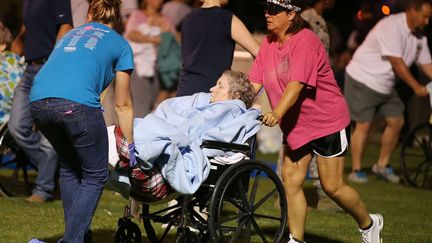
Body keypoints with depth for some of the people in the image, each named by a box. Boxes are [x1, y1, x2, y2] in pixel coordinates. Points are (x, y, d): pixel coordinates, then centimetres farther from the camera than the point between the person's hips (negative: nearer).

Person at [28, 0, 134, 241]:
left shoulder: (69, 35, 35)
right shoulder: (120, 45, 22)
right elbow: (123, 105, 26)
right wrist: (130, 146, 35)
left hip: (38, 101, 5)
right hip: (77, 103, -5)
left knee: (69, 167, 26)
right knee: (95, 176, 10)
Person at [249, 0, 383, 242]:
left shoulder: (305, 41, -21)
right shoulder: (269, 44, 2)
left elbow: (296, 84, -32)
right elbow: (254, 82, -2)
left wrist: (277, 113, -45)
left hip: (328, 122, -7)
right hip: (295, 125, 7)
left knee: (332, 186, -1)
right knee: (290, 180, 0)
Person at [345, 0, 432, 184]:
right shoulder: (392, 27, -24)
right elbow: (397, 63, -26)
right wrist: (417, 87, -25)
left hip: (385, 85, 9)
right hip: (363, 80, -9)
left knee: (396, 122, 5)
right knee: (363, 125, -8)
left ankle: (382, 165, 18)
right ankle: (356, 171, 0)